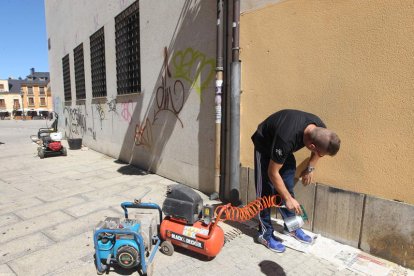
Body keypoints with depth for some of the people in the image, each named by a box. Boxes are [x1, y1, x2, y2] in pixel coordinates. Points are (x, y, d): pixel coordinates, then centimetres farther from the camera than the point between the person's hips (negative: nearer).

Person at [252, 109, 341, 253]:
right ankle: (265, 233, 6)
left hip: (283, 149, 6)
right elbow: (273, 172, -30)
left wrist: (310, 169, 6)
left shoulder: (320, 130, -23)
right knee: (266, 191, -7)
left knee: (288, 188, 7)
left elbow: (316, 152, 5)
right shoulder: (286, 139, -43)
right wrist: (288, 199, -22)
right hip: (265, 146, -6)